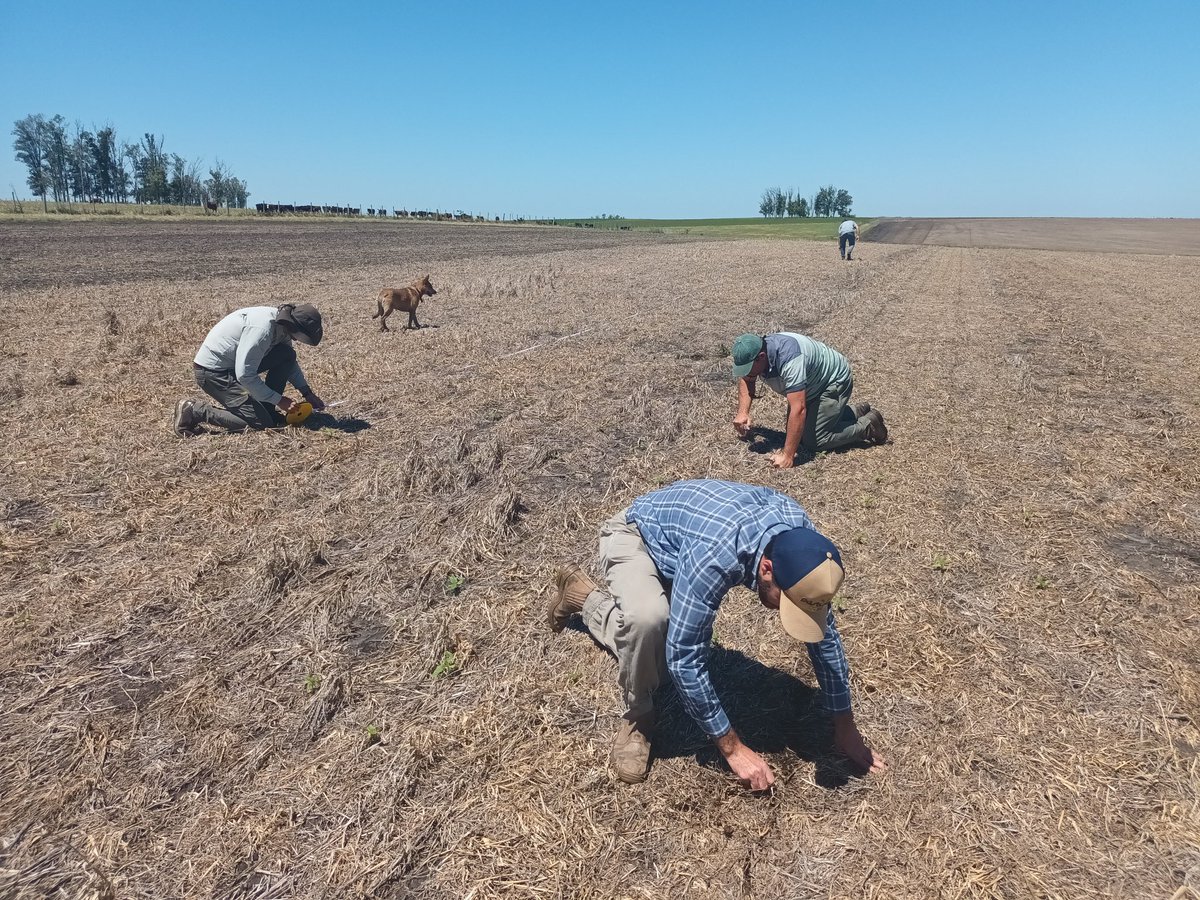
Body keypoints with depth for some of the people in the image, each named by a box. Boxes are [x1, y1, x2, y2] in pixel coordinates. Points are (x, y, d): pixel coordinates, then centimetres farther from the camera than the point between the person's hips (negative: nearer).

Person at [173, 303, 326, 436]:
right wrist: (278, 399, -20)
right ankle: (196, 411, -4)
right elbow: (244, 375, -30)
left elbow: (290, 362, 16)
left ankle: (265, 410, 6)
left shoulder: (281, 324, -2)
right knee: (261, 422, -13)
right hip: (212, 372, -9)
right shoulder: (262, 329, -30)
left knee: (287, 355, -3)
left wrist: (308, 393, 8)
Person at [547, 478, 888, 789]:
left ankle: (582, 595, 34)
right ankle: (638, 716, -8)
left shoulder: (800, 541, -25)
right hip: (633, 535, -6)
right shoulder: (713, 556, -45)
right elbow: (685, 658, -37)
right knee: (647, 619, -38)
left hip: (676, 545, 6)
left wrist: (845, 728, -4)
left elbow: (826, 631, -12)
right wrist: (733, 748, -26)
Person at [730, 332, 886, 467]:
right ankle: (858, 411, 27)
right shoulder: (755, 353, -16)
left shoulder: (788, 358, -41)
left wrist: (788, 455, -43)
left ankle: (867, 425, 5)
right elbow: (746, 381, 7)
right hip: (814, 385, 9)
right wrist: (743, 412, -9)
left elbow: (798, 409, -44)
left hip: (835, 381, -9)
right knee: (798, 430, 15)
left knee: (812, 441, -14)